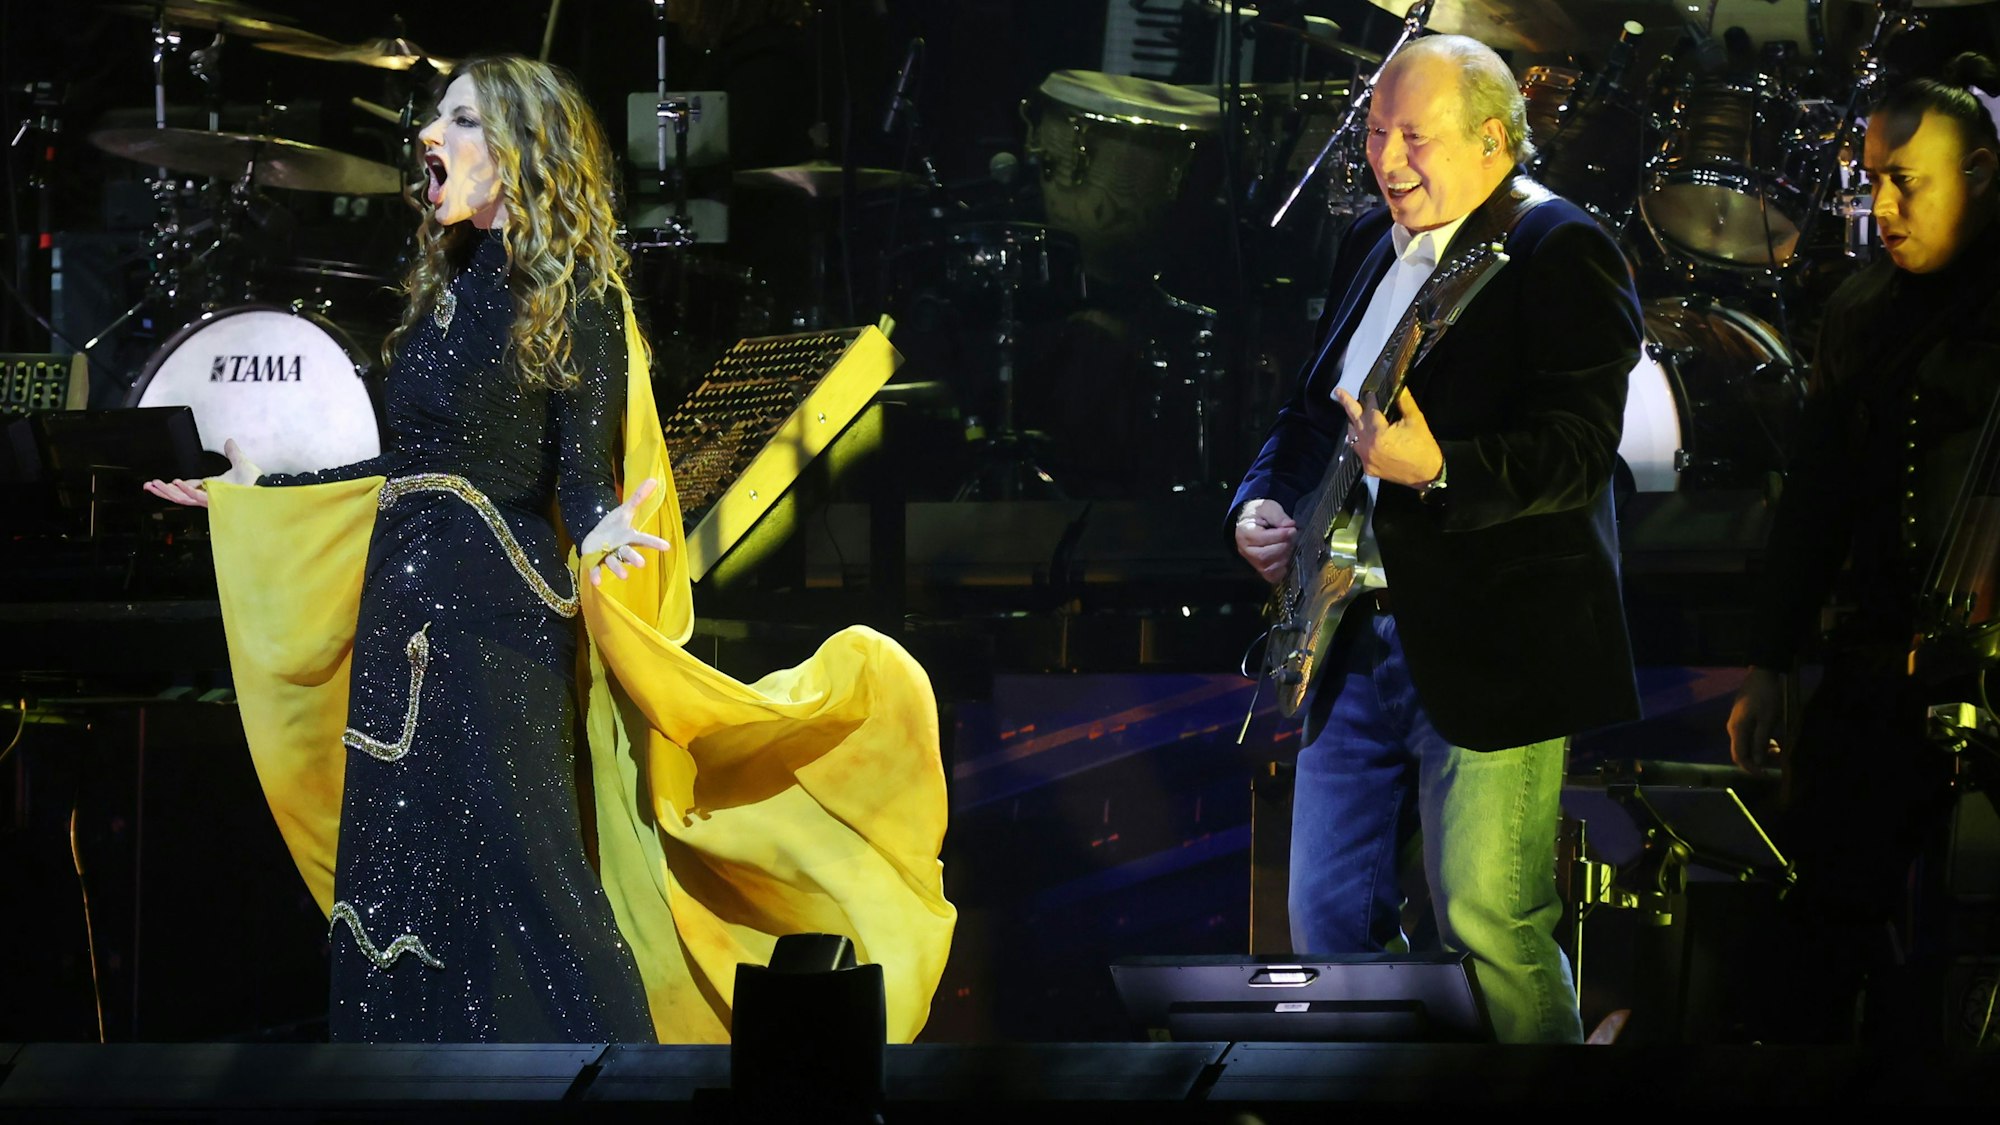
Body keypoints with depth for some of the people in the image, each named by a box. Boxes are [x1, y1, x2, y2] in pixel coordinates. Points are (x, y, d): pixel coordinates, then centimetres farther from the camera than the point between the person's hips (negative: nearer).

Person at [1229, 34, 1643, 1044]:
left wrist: (1437, 468, -34)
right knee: (1327, 916, 12)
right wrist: (1260, 505, 7)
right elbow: (1311, 412, 25)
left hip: (1492, 652, -8)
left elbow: (1578, 450, -21)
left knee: (1489, 931, -7)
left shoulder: (1559, 252, -11)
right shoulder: (1371, 246, 15)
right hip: (1356, 642, 8)